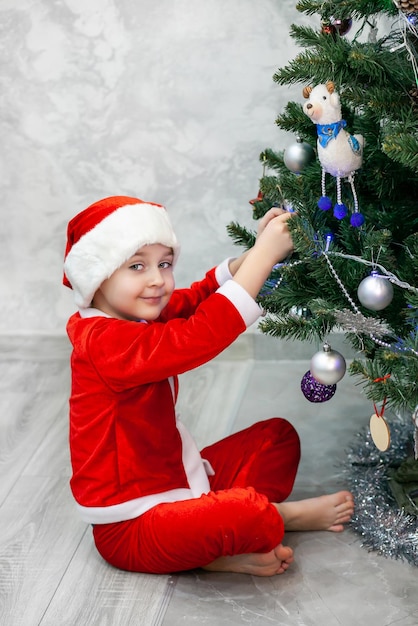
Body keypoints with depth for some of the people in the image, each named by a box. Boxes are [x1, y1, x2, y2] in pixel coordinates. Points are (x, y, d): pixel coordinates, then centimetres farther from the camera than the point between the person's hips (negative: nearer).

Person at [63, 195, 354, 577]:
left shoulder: (136, 316, 5)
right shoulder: (105, 342, -27)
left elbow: (197, 298, 2)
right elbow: (195, 339, -39)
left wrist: (257, 251, -16)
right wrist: (265, 254, -34)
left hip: (176, 477, 11)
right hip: (130, 528, -11)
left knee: (278, 435, 15)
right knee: (244, 515, -36)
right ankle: (281, 516, 2)